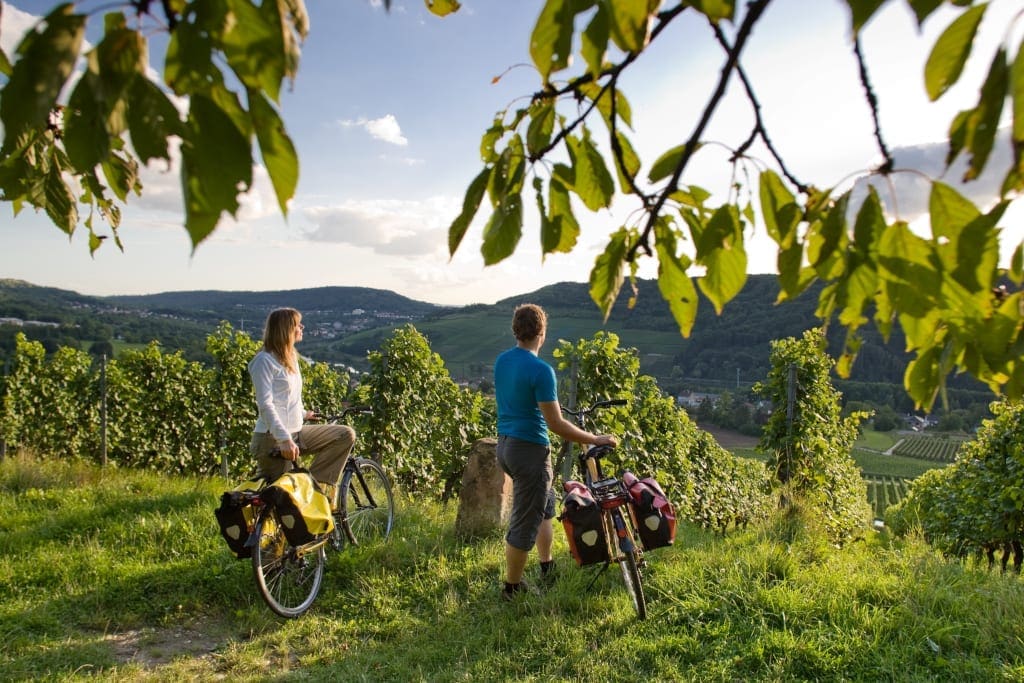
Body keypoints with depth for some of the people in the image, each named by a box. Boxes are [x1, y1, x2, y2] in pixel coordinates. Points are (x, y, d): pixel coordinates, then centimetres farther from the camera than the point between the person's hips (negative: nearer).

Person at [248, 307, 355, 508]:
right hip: (273, 439, -8)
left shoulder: (290, 357, 14)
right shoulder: (265, 360, -13)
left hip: (296, 433, 8)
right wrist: (284, 439, -28)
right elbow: (265, 404, -21)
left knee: (346, 435, -3)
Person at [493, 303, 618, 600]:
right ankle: (512, 587, 19)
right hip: (530, 450, -9)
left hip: (504, 445, 9)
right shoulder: (541, 370, -21)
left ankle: (547, 567, 37)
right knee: (524, 523, 6)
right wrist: (595, 439, -12)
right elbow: (556, 425, -22)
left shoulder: (501, 361, 4)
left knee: (545, 503, 26)